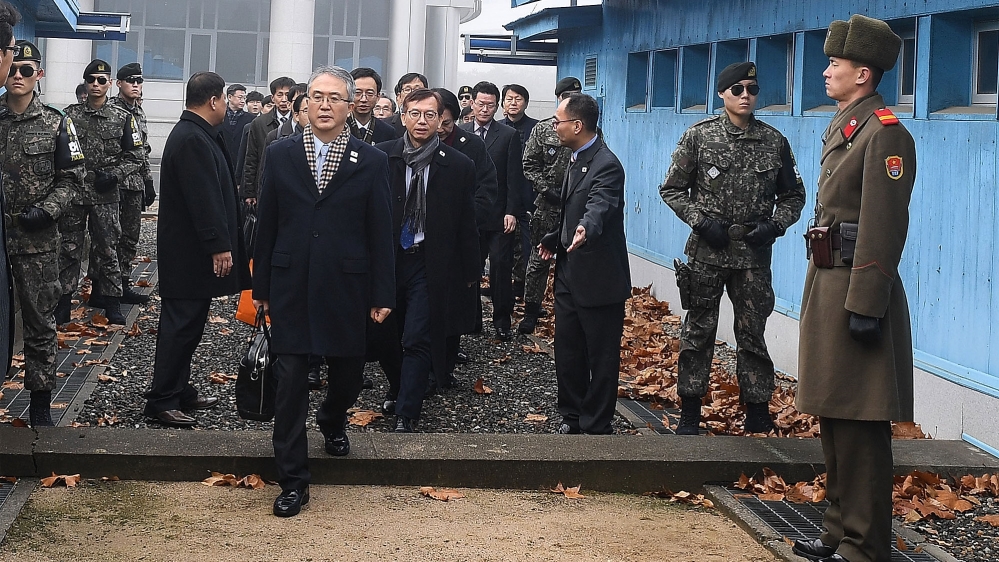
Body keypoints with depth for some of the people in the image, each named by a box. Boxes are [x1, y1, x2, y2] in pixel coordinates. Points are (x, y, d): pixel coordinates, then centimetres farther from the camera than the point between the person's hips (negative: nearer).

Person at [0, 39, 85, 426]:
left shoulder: (55, 124, 3)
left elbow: (71, 177, 4)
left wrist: (45, 211, -10)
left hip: (37, 238, -1)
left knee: (40, 321, 4)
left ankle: (40, 402, 13)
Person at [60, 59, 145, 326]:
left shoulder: (123, 118, 2)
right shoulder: (70, 114, 3)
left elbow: (136, 156, 3)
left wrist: (115, 174, -11)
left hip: (106, 194, 0)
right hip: (73, 191, 0)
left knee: (107, 248, 5)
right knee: (70, 248, 5)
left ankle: (111, 301, 13)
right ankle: (63, 301, 12)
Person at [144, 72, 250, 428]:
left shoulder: (194, 134, 14)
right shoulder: (193, 139, -19)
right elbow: (204, 198, -24)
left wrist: (221, 242, 23)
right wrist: (220, 245, -23)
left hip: (190, 251, 11)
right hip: (190, 252, -11)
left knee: (185, 324, 15)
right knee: (182, 325, -6)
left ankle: (179, 391, 23)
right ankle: (161, 400, -2)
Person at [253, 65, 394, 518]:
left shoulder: (371, 162, 0)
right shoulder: (280, 155, 4)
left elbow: (381, 234, 0)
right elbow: (267, 224, 6)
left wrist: (382, 295, -2)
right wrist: (260, 286, 6)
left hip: (346, 289, 0)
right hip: (290, 288, 0)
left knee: (348, 371, 12)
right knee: (290, 383, -1)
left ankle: (332, 421, 47)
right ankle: (293, 481, 7)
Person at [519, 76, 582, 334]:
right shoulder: (543, 129, 3)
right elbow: (529, 165, 3)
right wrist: (547, 190, -9)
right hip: (548, 205, 0)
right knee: (539, 260, 4)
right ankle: (531, 312, 14)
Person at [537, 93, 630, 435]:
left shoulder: (606, 166, -20)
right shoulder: (576, 159, 9)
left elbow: (599, 206, -40)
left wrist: (585, 229, -59)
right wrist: (554, 238, 35)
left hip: (598, 278, -9)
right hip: (569, 273, 9)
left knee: (601, 358, 3)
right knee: (567, 352, 16)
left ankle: (596, 428, 13)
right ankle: (572, 417, 30)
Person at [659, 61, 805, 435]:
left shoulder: (774, 142, 3)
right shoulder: (698, 136, -1)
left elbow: (793, 196, 12)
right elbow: (672, 189, 3)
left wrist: (774, 225, -6)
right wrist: (701, 221, -11)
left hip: (754, 254, 1)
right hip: (706, 253, -1)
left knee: (752, 334, 6)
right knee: (698, 331, 6)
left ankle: (757, 416, 16)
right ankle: (690, 414, 16)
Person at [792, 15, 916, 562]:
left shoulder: (885, 133, -14)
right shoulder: (842, 126, 16)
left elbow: (883, 228, -20)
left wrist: (865, 305, -23)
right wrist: (822, 287, 18)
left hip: (855, 287, -10)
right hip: (826, 282, 10)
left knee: (859, 426, -4)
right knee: (833, 416, 15)